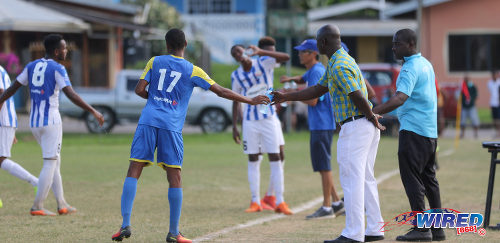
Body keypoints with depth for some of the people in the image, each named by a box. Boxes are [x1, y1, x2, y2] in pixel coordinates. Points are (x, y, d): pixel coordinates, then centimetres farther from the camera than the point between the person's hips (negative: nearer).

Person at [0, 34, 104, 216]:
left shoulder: (32, 66, 11)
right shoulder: (57, 69, -9)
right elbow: (71, 95, -18)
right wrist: (93, 111, -16)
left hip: (34, 122, 7)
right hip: (51, 121, -7)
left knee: (55, 162, 16)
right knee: (50, 163, -4)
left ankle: (62, 204, 16)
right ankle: (37, 206, -9)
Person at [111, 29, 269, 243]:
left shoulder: (155, 62, 10)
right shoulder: (192, 70, 7)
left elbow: (139, 90, 4)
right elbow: (221, 92, 7)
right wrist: (250, 101, 16)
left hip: (148, 122, 1)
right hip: (171, 126, -1)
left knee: (134, 171, 1)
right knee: (174, 177, 4)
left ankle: (125, 225, -11)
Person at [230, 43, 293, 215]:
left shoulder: (263, 63, -6)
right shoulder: (236, 76, 2)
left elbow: (285, 57, -20)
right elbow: (236, 102, 9)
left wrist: (260, 52, -28)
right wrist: (234, 126, 5)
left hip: (269, 118, -2)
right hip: (250, 121, 2)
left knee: (275, 159, -4)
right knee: (253, 160, 4)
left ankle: (280, 202, -2)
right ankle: (255, 202, 10)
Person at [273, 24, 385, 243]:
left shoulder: (340, 67, -17)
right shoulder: (339, 61, 17)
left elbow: (359, 98, -23)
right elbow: (318, 90, 24)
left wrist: (372, 118, -8)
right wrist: (286, 97, 23)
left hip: (354, 126, -10)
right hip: (366, 127, 10)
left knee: (351, 180, -7)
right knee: (365, 179, 13)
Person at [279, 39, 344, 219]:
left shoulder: (316, 72, -16)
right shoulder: (312, 70, 14)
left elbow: (312, 101, -22)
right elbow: (303, 79, 37)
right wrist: (291, 79, 15)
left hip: (322, 125, -10)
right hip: (318, 125, 10)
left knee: (323, 165, -6)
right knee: (321, 165, 14)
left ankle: (327, 207, -3)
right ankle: (336, 202, 19)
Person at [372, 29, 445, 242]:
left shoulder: (410, 68, -14)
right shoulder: (426, 65, 17)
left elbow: (400, 98, -29)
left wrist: (374, 112, -38)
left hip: (413, 130, -10)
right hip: (430, 130, 10)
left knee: (412, 179, -8)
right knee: (429, 178, 13)